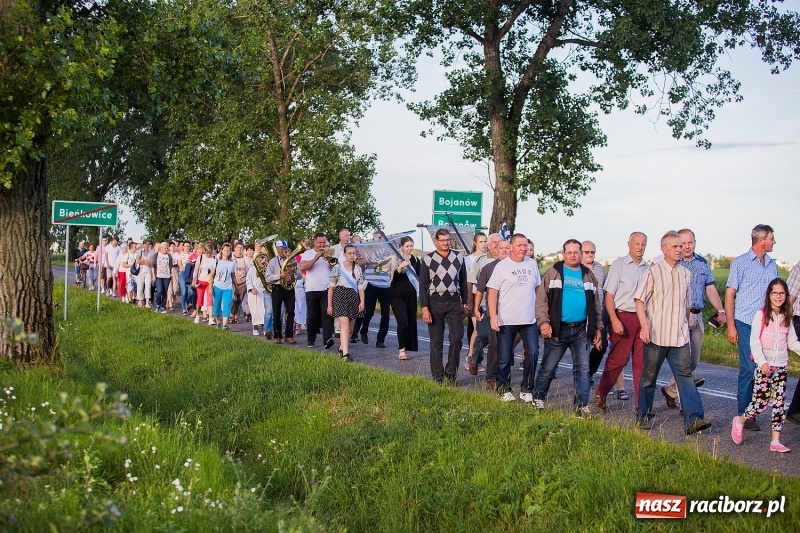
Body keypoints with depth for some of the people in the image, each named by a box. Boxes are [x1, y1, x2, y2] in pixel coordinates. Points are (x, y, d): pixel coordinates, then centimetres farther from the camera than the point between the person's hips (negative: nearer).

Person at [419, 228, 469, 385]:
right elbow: (423, 285, -1)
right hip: (435, 303, -2)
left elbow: (463, 282, 14)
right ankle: (437, 376, 9)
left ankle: (451, 373, 7)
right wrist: (424, 308, -8)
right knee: (436, 342, 3)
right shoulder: (428, 259, 0)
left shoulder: (458, 257, 8)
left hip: (454, 302, 2)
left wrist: (465, 304, 12)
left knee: (457, 338, -6)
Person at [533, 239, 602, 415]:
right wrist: (543, 321, -16)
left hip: (581, 330, 3)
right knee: (548, 367, 6)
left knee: (582, 368, 1)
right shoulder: (553, 272, -1)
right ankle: (538, 398, 24)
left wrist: (598, 328, 13)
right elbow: (541, 299, -6)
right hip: (557, 329, -3)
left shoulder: (589, 275, 11)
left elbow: (596, 305, 17)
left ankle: (582, 406, 5)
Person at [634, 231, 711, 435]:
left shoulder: (686, 274, 11)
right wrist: (644, 325, -19)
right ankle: (643, 416, 21)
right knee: (649, 377, 7)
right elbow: (639, 299, -8)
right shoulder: (653, 272, -4)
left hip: (679, 337, 4)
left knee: (685, 374, -6)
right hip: (656, 335, -4)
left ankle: (692, 420, -12)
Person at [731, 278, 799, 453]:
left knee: (779, 404, 2)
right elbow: (754, 341, -10)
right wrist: (761, 362, -20)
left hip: (781, 366, 5)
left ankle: (775, 441, 7)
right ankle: (739, 421, 21)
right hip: (764, 365, -5)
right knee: (760, 402, -6)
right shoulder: (761, 315, -6)